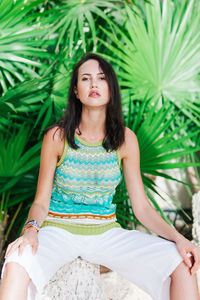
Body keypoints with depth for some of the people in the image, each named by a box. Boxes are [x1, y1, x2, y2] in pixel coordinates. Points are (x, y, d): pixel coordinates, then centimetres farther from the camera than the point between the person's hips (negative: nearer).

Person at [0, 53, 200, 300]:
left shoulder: (126, 139, -2)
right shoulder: (57, 137, -7)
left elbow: (142, 207, 0)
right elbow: (40, 202, -3)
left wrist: (178, 237, -16)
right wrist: (31, 230, -26)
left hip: (106, 231, 2)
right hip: (58, 230, -2)